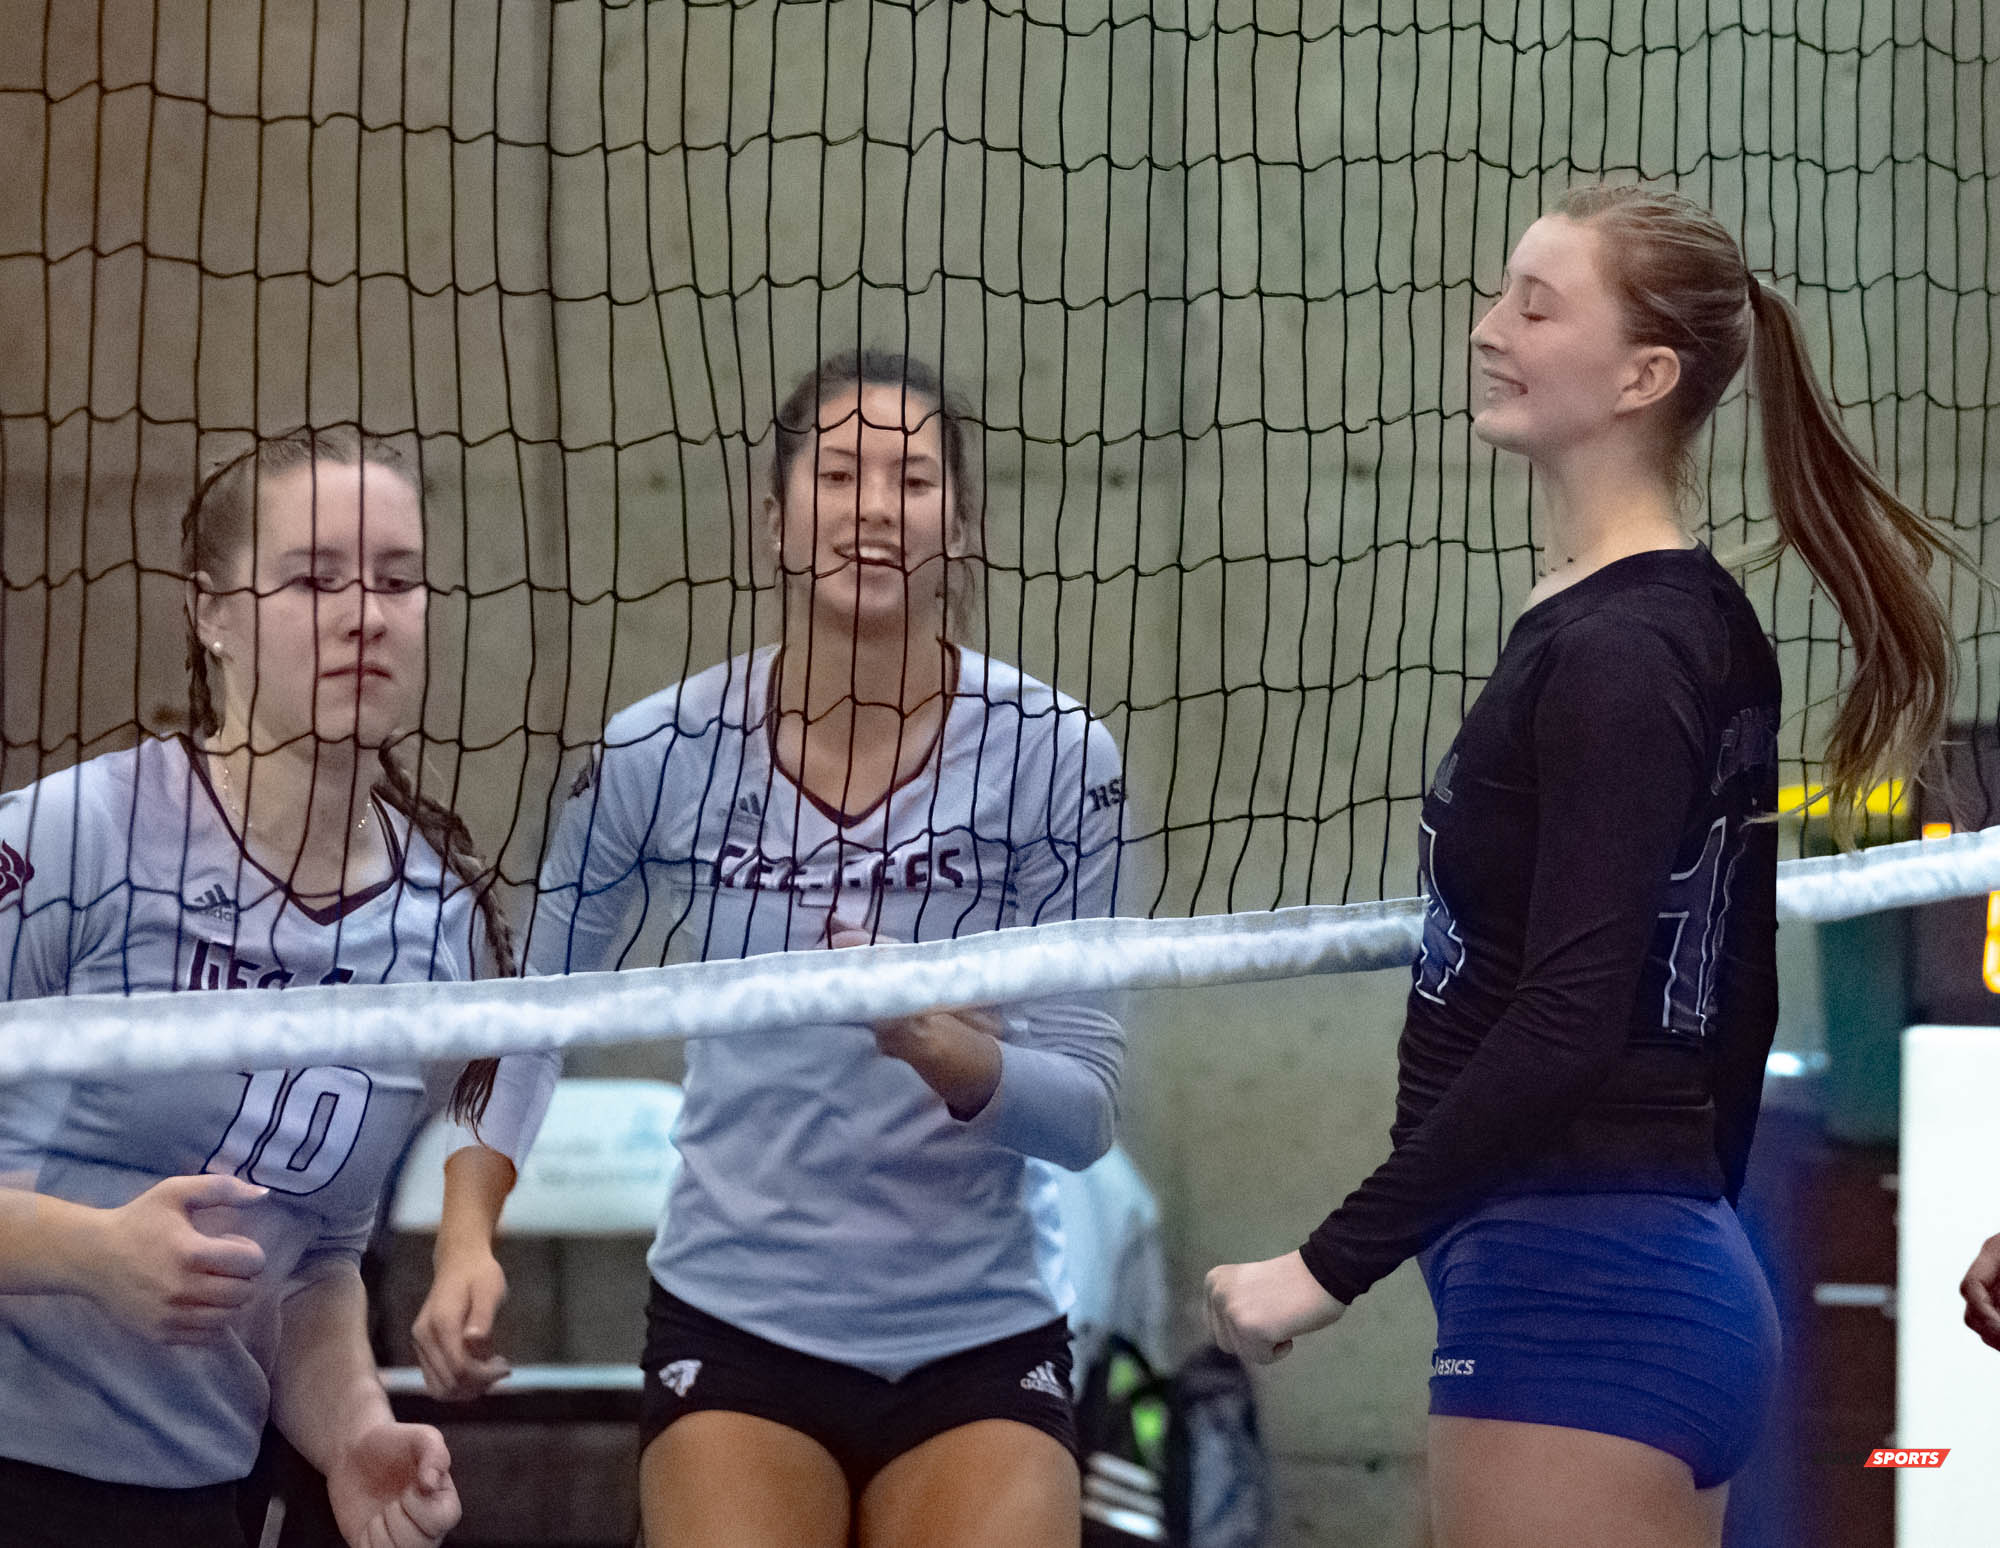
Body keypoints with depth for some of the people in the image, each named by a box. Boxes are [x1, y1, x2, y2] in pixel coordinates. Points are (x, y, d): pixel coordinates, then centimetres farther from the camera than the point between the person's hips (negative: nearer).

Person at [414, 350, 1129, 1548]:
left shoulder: (1053, 754, -7)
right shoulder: (661, 757, -5)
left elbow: (1085, 1109, -8)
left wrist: (933, 1044, -27)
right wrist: (469, 1235, -5)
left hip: (982, 1344, 0)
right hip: (735, 1325, 0)